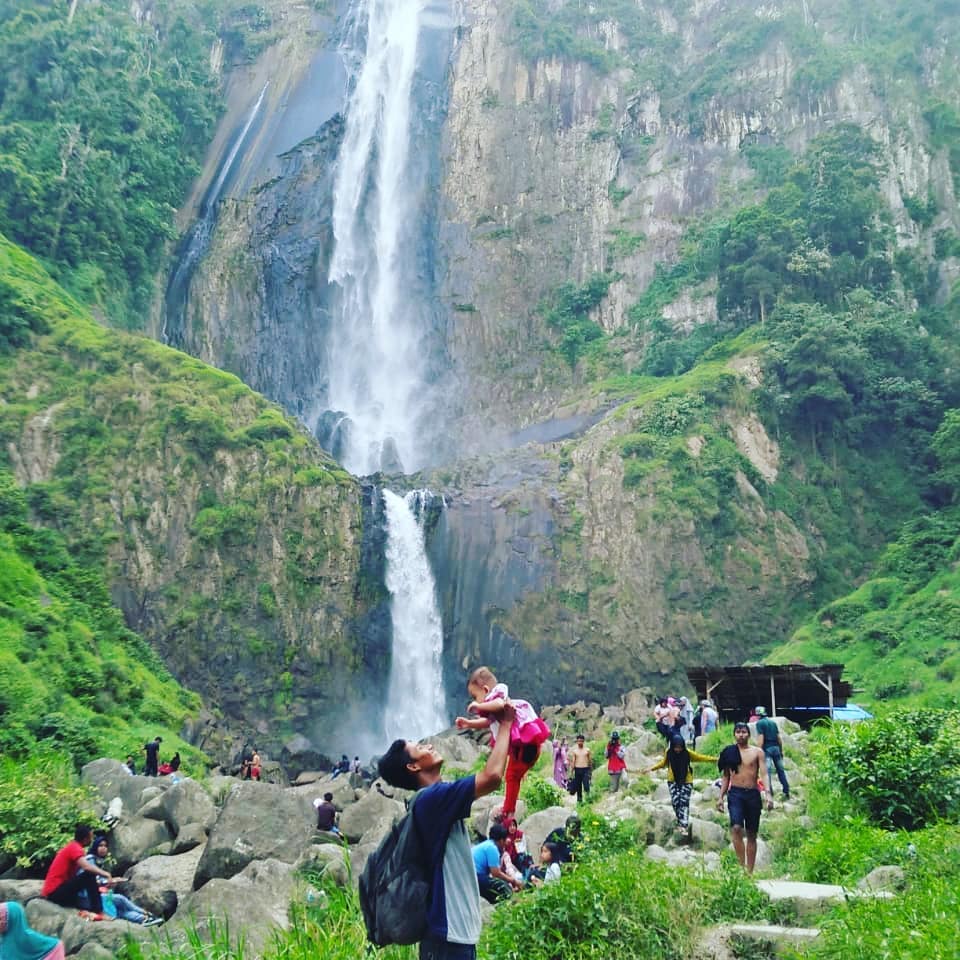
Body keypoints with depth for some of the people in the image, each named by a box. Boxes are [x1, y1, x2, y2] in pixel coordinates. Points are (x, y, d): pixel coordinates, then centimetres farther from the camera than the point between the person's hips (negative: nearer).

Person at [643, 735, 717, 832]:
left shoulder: (688, 753, -14)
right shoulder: (668, 752, -9)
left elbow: (700, 757, -5)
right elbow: (663, 762, 9)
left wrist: (714, 759, -9)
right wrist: (652, 768, 7)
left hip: (686, 781, -2)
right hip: (673, 781, 2)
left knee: (684, 802, -8)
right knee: (675, 801, -4)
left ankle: (684, 824, -8)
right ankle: (680, 821, 14)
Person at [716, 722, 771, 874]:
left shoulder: (757, 752, 5)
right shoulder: (729, 752, 7)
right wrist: (720, 797, 5)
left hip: (753, 794, 1)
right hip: (735, 793, 0)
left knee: (751, 834, 6)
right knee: (736, 828, -21)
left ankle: (750, 871, 13)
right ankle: (742, 865, -15)